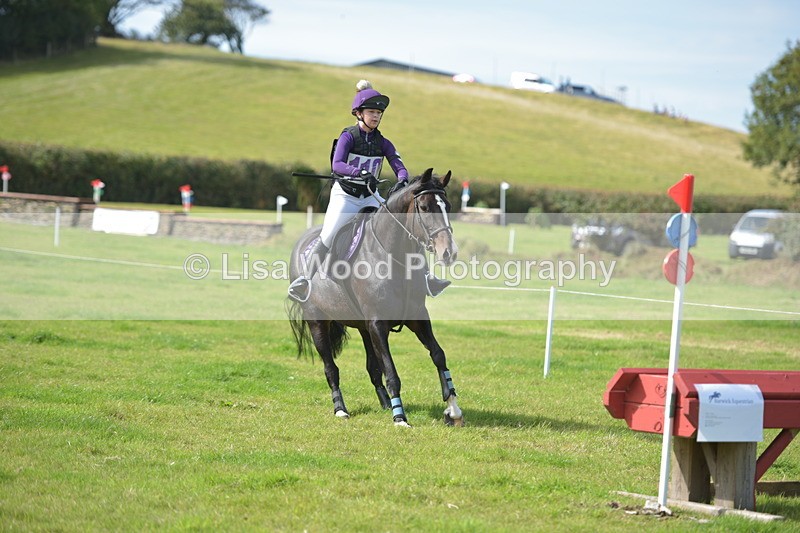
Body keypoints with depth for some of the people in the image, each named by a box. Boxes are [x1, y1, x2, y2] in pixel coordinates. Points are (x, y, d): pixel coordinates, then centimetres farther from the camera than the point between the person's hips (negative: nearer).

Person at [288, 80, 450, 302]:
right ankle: (305, 280, 7)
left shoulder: (382, 143, 3)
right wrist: (362, 173, -43)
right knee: (327, 238, -12)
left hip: (371, 197, 4)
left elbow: (399, 167, -7)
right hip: (345, 195, -4)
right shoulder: (348, 136, -10)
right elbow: (336, 164, -26)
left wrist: (402, 182, -31)